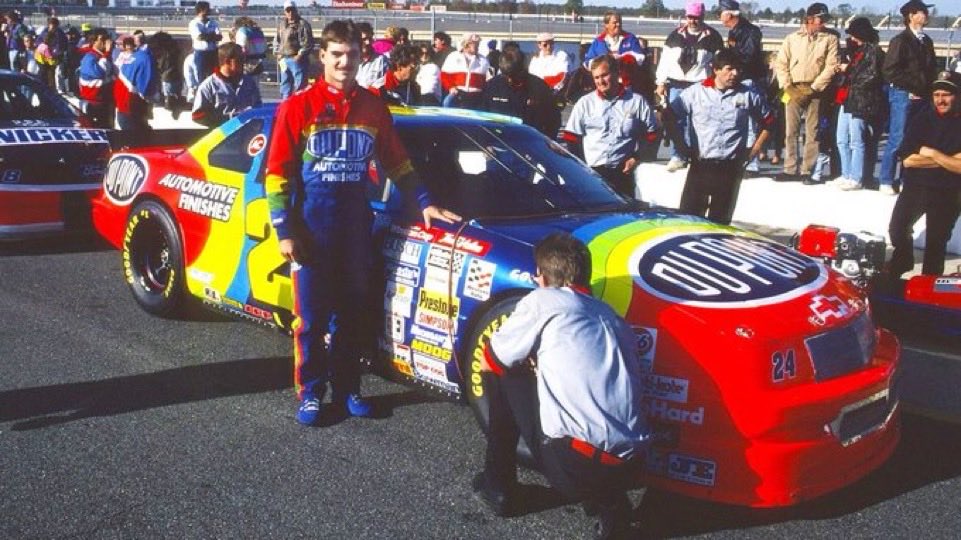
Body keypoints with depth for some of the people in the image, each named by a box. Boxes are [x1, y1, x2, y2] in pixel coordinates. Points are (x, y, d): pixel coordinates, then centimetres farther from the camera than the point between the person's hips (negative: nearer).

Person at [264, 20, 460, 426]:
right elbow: (277, 172, -5)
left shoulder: (373, 108, 6)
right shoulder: (298, 107, -5)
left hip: (356, 224, 3)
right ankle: (310, 393, 15)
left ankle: (347, 388, 21)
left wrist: (424, 203, 5)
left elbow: (397, 163, 15)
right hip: (312, 225, -3)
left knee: (353, 312, 9)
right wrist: (284, 230, -10)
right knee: (312, 316, 3)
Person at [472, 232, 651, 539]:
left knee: (500, 373, 15)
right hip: (630, 464, 6)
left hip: (575, 464, -5)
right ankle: (608, 501, 13)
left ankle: (498, 487, 23)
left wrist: (526, 360, 34)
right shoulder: (611, 317, 21)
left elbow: (487, 363, 14)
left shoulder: (543, 301, 4)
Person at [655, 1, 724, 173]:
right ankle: (677, 156, 9)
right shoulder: (675, 34, 9)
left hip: (700, 86, -3)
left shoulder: (712, 36, 2)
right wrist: (661, 82, 4)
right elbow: (665, 59, 10)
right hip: (676, 85, 3)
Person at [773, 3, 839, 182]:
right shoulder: (792, 38, 8)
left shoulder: (830, 39, 3)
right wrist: (787, 87, -6)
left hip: (814, 91, -2)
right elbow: (781, 63, 6)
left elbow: (831, 66, -4)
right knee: (791, 132, 3)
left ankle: (807, 171, 5)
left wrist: (813, 88, -11)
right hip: (793, 90, 2)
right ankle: (790, 170, 8)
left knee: (812, 132, 0)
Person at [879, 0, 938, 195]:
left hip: (921, 97, 6)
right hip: (903, 95, -6)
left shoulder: (927, 41, 15)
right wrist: (911, 90, -11)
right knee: (897, 139, -6)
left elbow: (932, 68, 22)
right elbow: (891, 71, -9)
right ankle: (886, 181, 1)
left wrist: (927, 89, 6)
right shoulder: (900, 41, -4)